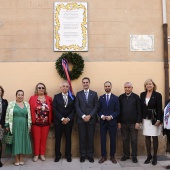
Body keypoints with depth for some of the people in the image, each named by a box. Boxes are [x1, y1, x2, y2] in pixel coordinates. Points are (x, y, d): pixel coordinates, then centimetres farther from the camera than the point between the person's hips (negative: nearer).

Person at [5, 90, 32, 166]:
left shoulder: (27, 104, 8)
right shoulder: (11, 104, 0)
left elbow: (29, 115, 8)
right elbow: (7, 115, -1)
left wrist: (29, 124, 4)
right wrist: (7, 125, -5)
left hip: (24, 126, 2)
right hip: (14, 126, -2)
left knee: (23, 141, 6)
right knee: (15, 141, 2)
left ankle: (21, 158, 18)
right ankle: (17, 159, 12)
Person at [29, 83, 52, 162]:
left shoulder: (49, 98, 4)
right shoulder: (32, 98, 0)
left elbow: (51, 110, 3)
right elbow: (30, 110, -3)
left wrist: (51, 121, -1)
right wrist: (30, 120, -8)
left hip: (46, 122, 2)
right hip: (35, 122, -1)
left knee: (44, 138, 10)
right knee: (36, 138, 6)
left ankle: (42, 154, 23)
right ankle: (36, 154, 20)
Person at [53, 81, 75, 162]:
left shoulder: (72, 97, 5)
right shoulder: (56, 97, 2)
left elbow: (74, 110, -1)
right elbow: (54, 109, -6)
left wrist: (68, 119, -13)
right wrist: (62, 119, -14)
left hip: (69, 121, 1)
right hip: (58, 121, -1)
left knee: (68, 138, 8)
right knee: (58, 139, 6)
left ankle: (68, 155, 19)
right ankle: (57, 155, 17)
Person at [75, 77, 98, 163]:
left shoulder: (94, 93, 7)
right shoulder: (78, 94, 7)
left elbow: (96, 106, 1)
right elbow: (77, 107, 0)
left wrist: (89, 116, -10)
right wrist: (83, 116, -11)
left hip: (91, 119, 0)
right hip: (81, 119, 0)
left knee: (90, 138, 4)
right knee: (82, 138, 4)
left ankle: (90, 155, 15)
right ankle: (82, 155, 14)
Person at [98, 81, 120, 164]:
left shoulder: (115, 98, 2)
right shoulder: (101, 97, 8)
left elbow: (117, 111, -1)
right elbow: (98, 109, 6)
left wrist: (111, 116, -16)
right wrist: (102, 116, -12)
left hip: (112, 122, -1)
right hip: (103, 122, 1)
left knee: (112, 139, 6)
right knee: (103, 139, 4)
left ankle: (112, 156, 19)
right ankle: (103, 156, 14)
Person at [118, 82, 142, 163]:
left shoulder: (136, 97, -1)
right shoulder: (121, 97, 3)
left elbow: (139, 110, -3)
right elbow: (119, 110, 5)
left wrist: (138, 122, -8)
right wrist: (118, 122, 1)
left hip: (133, 123, -1)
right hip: (123, 123, 2)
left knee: (134, 140, 6)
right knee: (125, 140, 10)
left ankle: (134, 156, 18)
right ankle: (126, 155, 23)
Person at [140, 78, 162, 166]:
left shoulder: (157, 95, -6)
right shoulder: (142, 94, 5)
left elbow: (159, 108, -9)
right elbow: (141, 107, 7)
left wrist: (158, 120, -15)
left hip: (154, 119, -3)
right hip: (145, 119, 4)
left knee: (154, 137, 5)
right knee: (147, 137, 8)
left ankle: (155, 157, 16)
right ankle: (149, 155, 20)